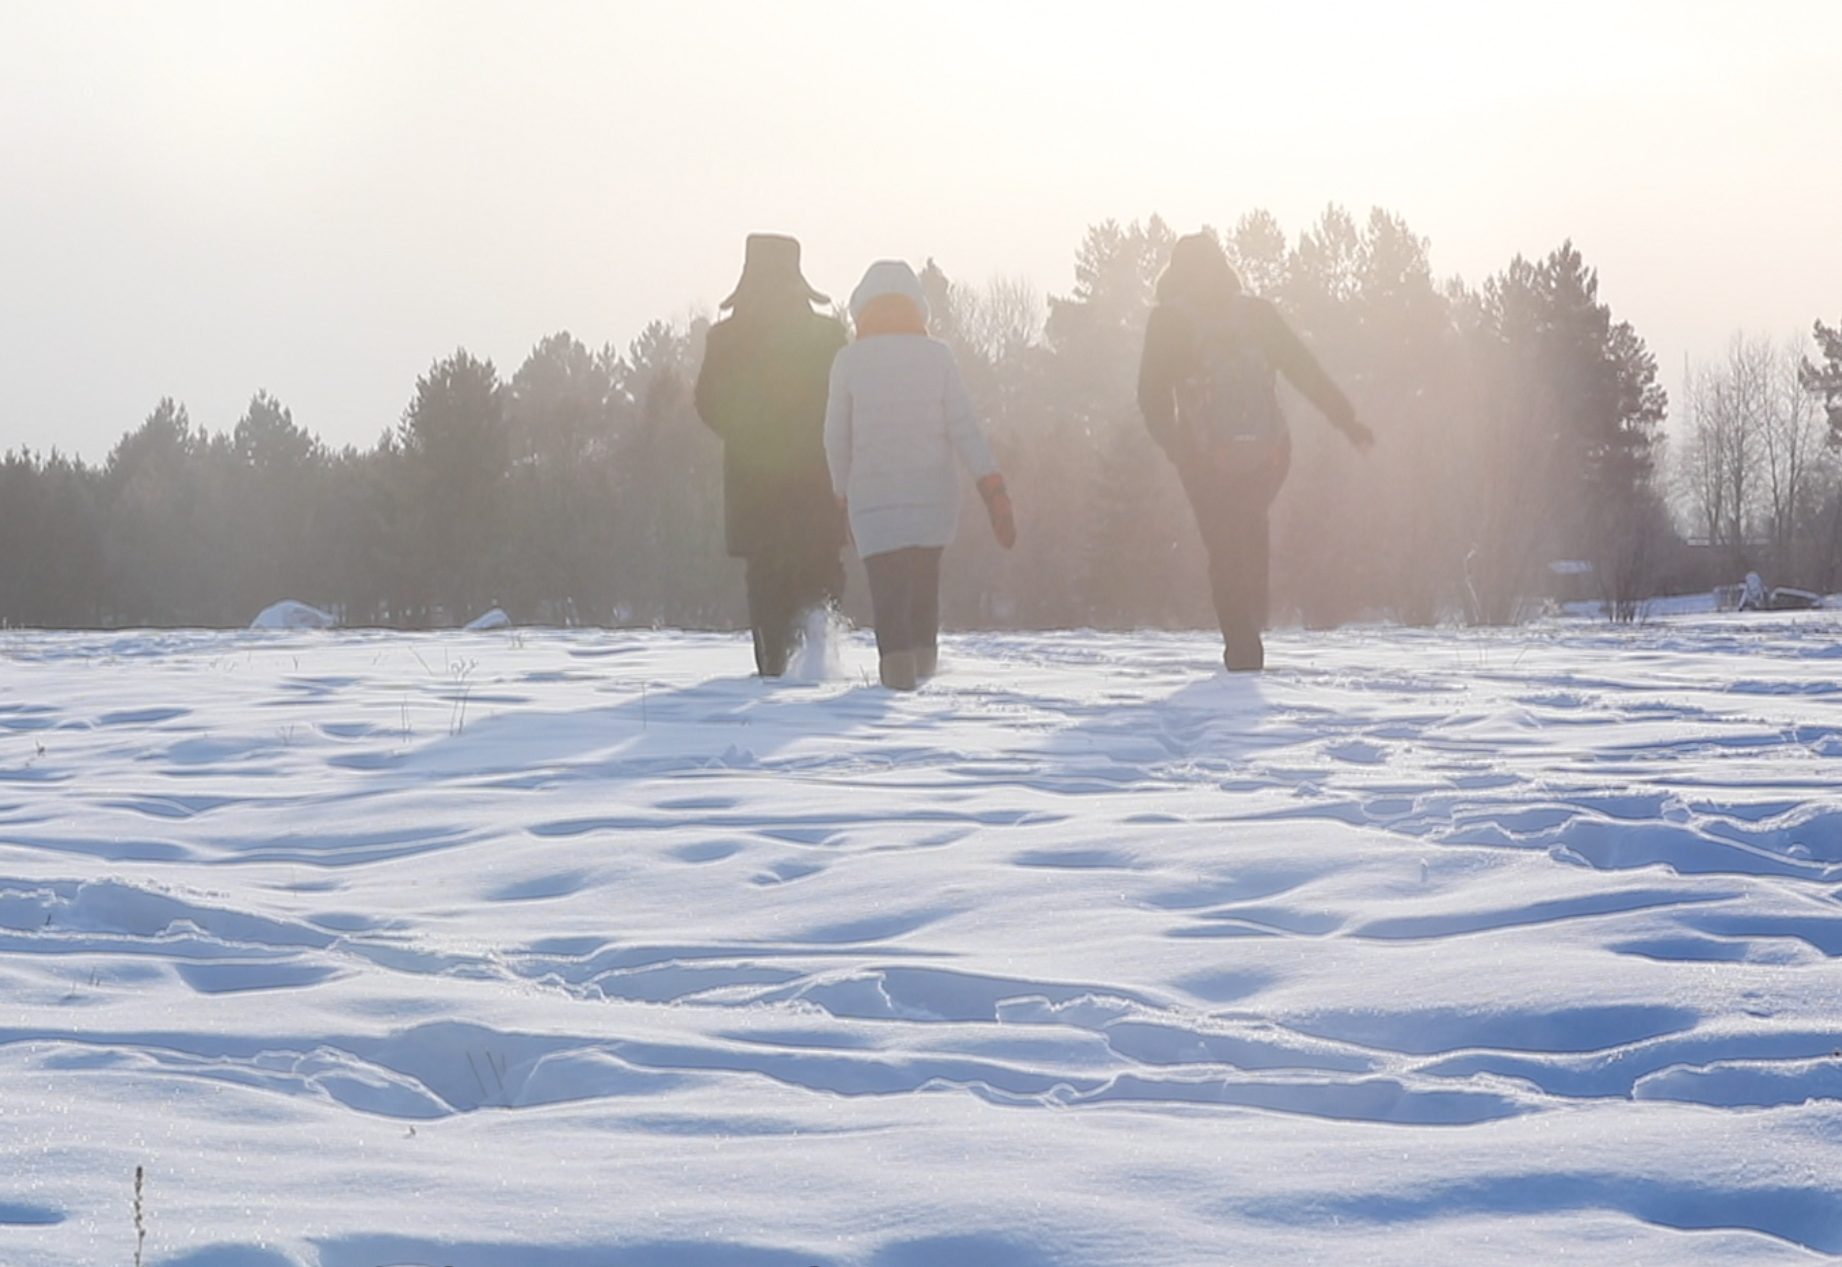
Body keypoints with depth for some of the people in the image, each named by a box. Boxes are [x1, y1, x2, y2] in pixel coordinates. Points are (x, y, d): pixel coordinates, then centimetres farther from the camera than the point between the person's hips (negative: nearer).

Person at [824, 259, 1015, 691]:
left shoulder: (849, 361, 0)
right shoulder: (937, 356, 1)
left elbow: (836, 439, 5)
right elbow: (963, 428, -4)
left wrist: (843, 492, 19)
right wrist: (993, 488, -5)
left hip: (873, 493, -2)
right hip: (934, 489, 2)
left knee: (888, 580, -2)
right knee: (926, 571, 24)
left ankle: (896, 655, -23)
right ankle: (924, 650, 28)